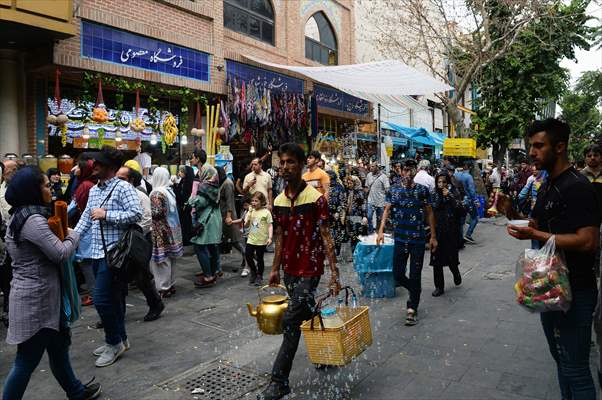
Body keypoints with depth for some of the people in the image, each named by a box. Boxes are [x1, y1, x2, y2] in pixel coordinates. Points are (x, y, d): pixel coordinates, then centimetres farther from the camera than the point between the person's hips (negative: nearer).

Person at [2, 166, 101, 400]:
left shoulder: (19, 215, 10)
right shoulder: (33, 219, -21)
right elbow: (61, 253, -23)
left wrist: (58, 233, 8)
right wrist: (72, 235, -3)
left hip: (36, 294, 10)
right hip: (36, 298, -10)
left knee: (58, 346, 21)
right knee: (27, 360, 3)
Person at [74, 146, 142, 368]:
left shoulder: (123, 188, -11)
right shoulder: (94, 190, 15)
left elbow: (136, 214, -21)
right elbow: (86, 217, 19)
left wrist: (106, 214, -18)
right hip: (97, 252, 8)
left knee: (101, 299, -7)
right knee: (113, 298, 16)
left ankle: (114, 342, 11)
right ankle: (120, 339, 29)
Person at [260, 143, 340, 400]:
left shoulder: (316, 199, -14)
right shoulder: (279, 201, 4)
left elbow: (325, 237, -13)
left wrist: (334, 273, -16)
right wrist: (275, 268, 13)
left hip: (309, 269, -6)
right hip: (289, 269, 6)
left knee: (291, 321, -7)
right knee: (306, 315, 19)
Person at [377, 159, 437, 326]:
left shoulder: (423, 190, 1)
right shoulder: (393, 190, 4)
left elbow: (429, 213, 4)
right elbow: (387, 210, -2)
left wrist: (433, 236, 1)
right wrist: (381, 231, -16)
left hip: (418, 239, -2)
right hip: (400, 239, 2)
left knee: (415, 275, 2)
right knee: (398, 274, 5)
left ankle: (412, 309, 14)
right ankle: (414, 290, 36)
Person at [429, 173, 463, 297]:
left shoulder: (453, 194, -1)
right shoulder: (434, 195, 3)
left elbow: (461, 211, -14)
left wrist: (450, 196, -18)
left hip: (451, 231, -1)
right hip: (437, 231, 1)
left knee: (451, 258, 5)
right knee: (437, 260, 1)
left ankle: (456, 273, 39)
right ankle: (439, 287, 11)